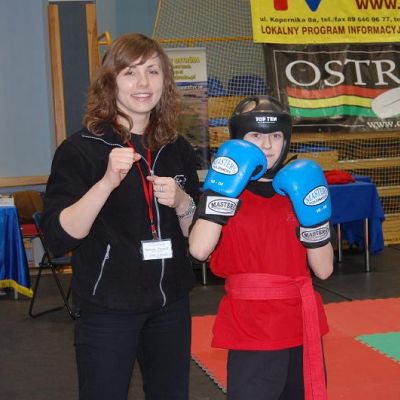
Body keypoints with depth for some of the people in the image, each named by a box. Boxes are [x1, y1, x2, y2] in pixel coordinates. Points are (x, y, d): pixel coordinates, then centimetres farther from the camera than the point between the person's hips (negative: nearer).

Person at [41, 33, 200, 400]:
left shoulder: (178, 149, 6)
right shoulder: (81, 149, -8)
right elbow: (60, 237, -15)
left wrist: (182, 203, -9)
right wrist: (107, 181, -27)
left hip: (171, 305, 5)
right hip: (107, 309, -4)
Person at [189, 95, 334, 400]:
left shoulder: (298, 190, 8)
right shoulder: (225, 188, -2)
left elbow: (324, 269, 2)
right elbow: (199, 250, -21)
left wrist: (314, 214, -9)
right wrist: (222, 190, -20)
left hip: (303, 328, 4)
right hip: (251, 332, -4)